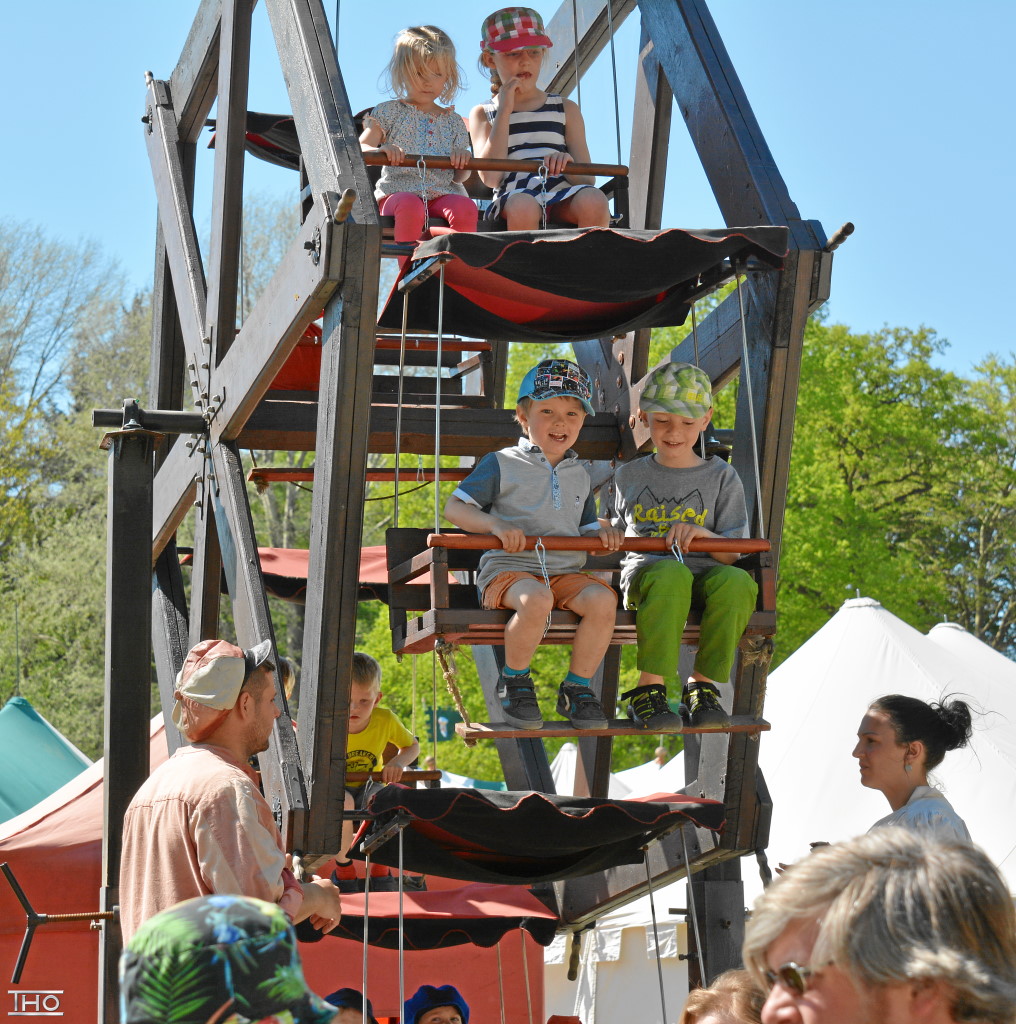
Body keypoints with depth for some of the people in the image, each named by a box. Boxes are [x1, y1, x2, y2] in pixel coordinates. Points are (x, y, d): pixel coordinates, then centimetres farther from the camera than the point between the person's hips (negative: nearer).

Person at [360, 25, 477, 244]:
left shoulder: (453, 121, 20)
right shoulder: (390, 112, 12)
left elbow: (459, 177, 19)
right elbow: (359, 150, 3)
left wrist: (463, 160, -6)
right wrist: (381, 150, -20)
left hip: (442, 193, 2)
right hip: (398, 191, -2)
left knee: (466, 207, -32)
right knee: (410, 206, -39)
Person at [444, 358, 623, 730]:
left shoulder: (579, 475, 22)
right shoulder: (502, 465, 6)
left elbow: (588, 528, 27)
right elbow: (454, 508, -1)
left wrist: (603, 531, 2)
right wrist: (496, 525, -18)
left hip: (566, 572, 4)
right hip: (508, 569, -4)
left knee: (602, 599, -28)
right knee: (536, 599, -39)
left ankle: (576, 688, -10)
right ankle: (514, 681, -12)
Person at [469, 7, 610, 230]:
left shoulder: (566, 109, 21)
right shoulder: (482, 114, 18)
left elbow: (587, 179, 13)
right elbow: (490, 177, -1)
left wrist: (567, 165, -12)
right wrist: (504, 110, 0)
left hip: (562, 197, 2)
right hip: (513, 195, -2)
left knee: (593, 200, -34)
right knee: (523, 206, -39)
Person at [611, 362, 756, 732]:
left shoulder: (722, 477, 11)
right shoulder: (629, 476, 17)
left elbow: (731, 554, 4)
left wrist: (700, 533, -15)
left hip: (704, 572, 1)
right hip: (643, 571, -1)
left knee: (738, 582, -36)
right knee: (671, 573, -39)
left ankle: (703, 683, -20)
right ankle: (649, 688, -37)